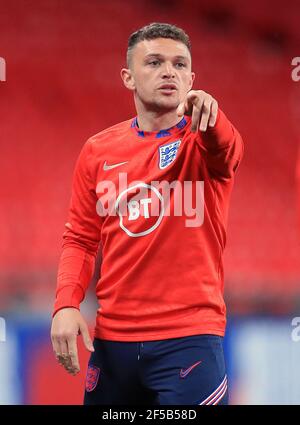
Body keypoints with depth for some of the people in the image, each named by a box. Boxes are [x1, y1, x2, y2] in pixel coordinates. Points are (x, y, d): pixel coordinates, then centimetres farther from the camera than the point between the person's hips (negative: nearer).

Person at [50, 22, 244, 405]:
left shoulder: (203, 138, -2)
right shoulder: (98, 151, 8)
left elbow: (226, 150, -26)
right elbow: (80, 239, 11)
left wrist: (207, 113, -49)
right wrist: (66, 305, -6)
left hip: (189, 338, -3)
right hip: (112, 338, 3)